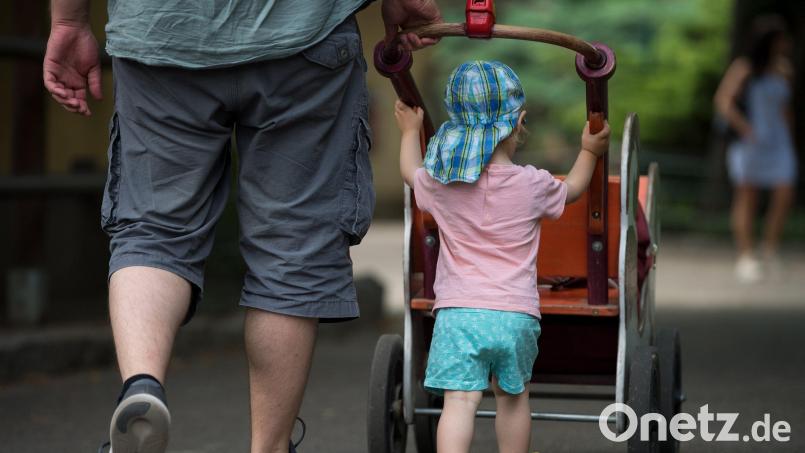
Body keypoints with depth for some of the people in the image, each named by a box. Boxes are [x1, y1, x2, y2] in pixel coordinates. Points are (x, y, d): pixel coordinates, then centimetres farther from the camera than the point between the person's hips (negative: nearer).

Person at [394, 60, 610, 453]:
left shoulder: (440, 182, 3)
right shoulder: (533, 184, 1)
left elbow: (410, 171, 27)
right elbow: (572, 189, 24)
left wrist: (410, 132, 44)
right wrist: (589, 151, 40)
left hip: (458, 311, -1)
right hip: (517, 314, 1)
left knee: (460, 401, -10)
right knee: (512, 395, 20)